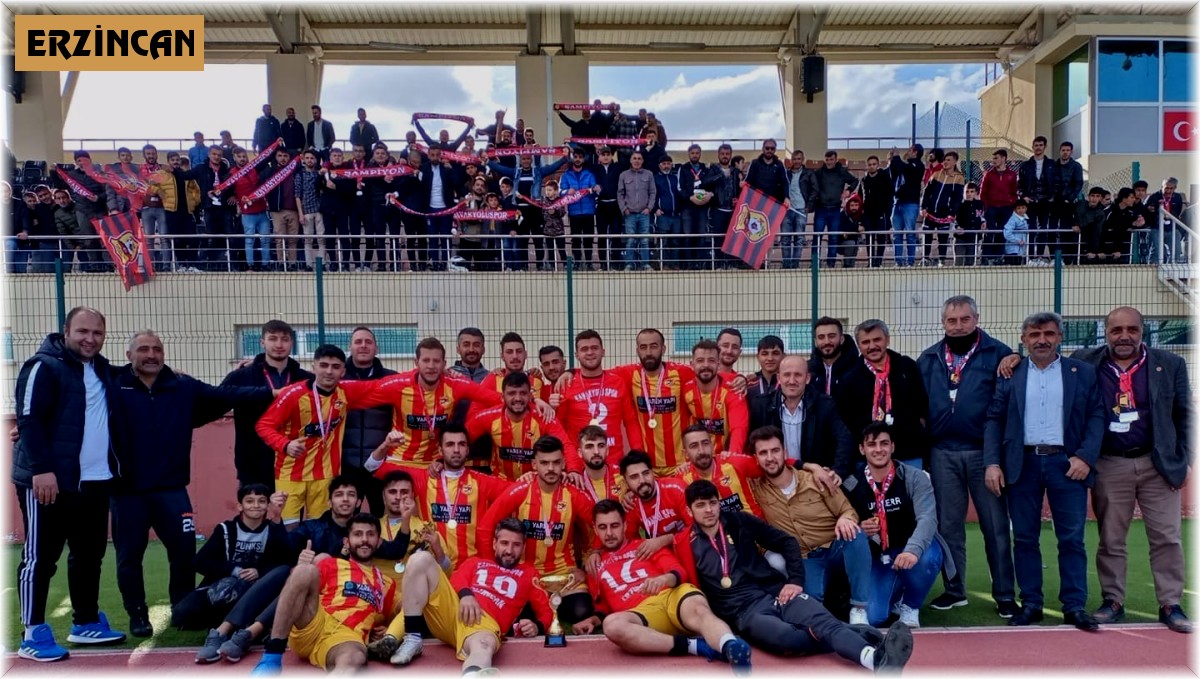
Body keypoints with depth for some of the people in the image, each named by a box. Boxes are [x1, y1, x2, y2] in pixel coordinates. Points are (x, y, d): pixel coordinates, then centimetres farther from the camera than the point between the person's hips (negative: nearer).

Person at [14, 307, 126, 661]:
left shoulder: (103, 369, 15)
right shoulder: (44, 366, -8)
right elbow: (29, 421, -16)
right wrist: (42, 469, -23)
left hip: (95, 481, 8)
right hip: (49, 481, -7)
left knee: (89, 555, 14)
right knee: (40, 558, 0)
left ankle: (86, 623, 26)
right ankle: (34, 635, 8)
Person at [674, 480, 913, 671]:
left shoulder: (739, 521, 10)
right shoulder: (686, 545, 5)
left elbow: (787, 542, 12)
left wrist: (795, 581, 0)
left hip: (778, 593, 3)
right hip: (744, 612, -3)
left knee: (821, 621, -28)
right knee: (788, 638, -35)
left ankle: (877, 657, -49)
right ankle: (863, 635, -30)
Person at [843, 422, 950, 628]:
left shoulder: (915, 478, -11)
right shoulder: (851, 486, -5)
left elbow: (927, 518, -26)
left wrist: (913, 550, -44)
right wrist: (859, 529, -24)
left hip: (913, 550, -1)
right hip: (877, 557, 1)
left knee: (926, 559, -37)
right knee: (872, 617, -17)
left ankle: (909, 606, -3)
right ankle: (895, 594, 21)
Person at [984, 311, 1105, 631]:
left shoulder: (1083, 373, 6)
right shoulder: (1010, 375, 7)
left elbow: (1096, 416, 2)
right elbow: (994, 420, 5)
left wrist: (1085, 457, -10)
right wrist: (992, 463, -4)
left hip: (1066, 463, -1)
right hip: (1022, 464, 1)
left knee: (1072, 539, 1)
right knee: (1024, 538, 5)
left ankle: (1074, 606, 10)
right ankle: (1030, 604, 14)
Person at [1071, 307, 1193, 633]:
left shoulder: (1170, 365, 1)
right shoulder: (1085, 362, -1)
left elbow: (1185, 417, 5)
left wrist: (1184, 461, 0)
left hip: (1159, 464, 0)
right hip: (1109, 466, 0)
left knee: (1167, 538, 5)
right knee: (1110, 540, 7)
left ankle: (1170, 605, 15)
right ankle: (1113, 602, 18)